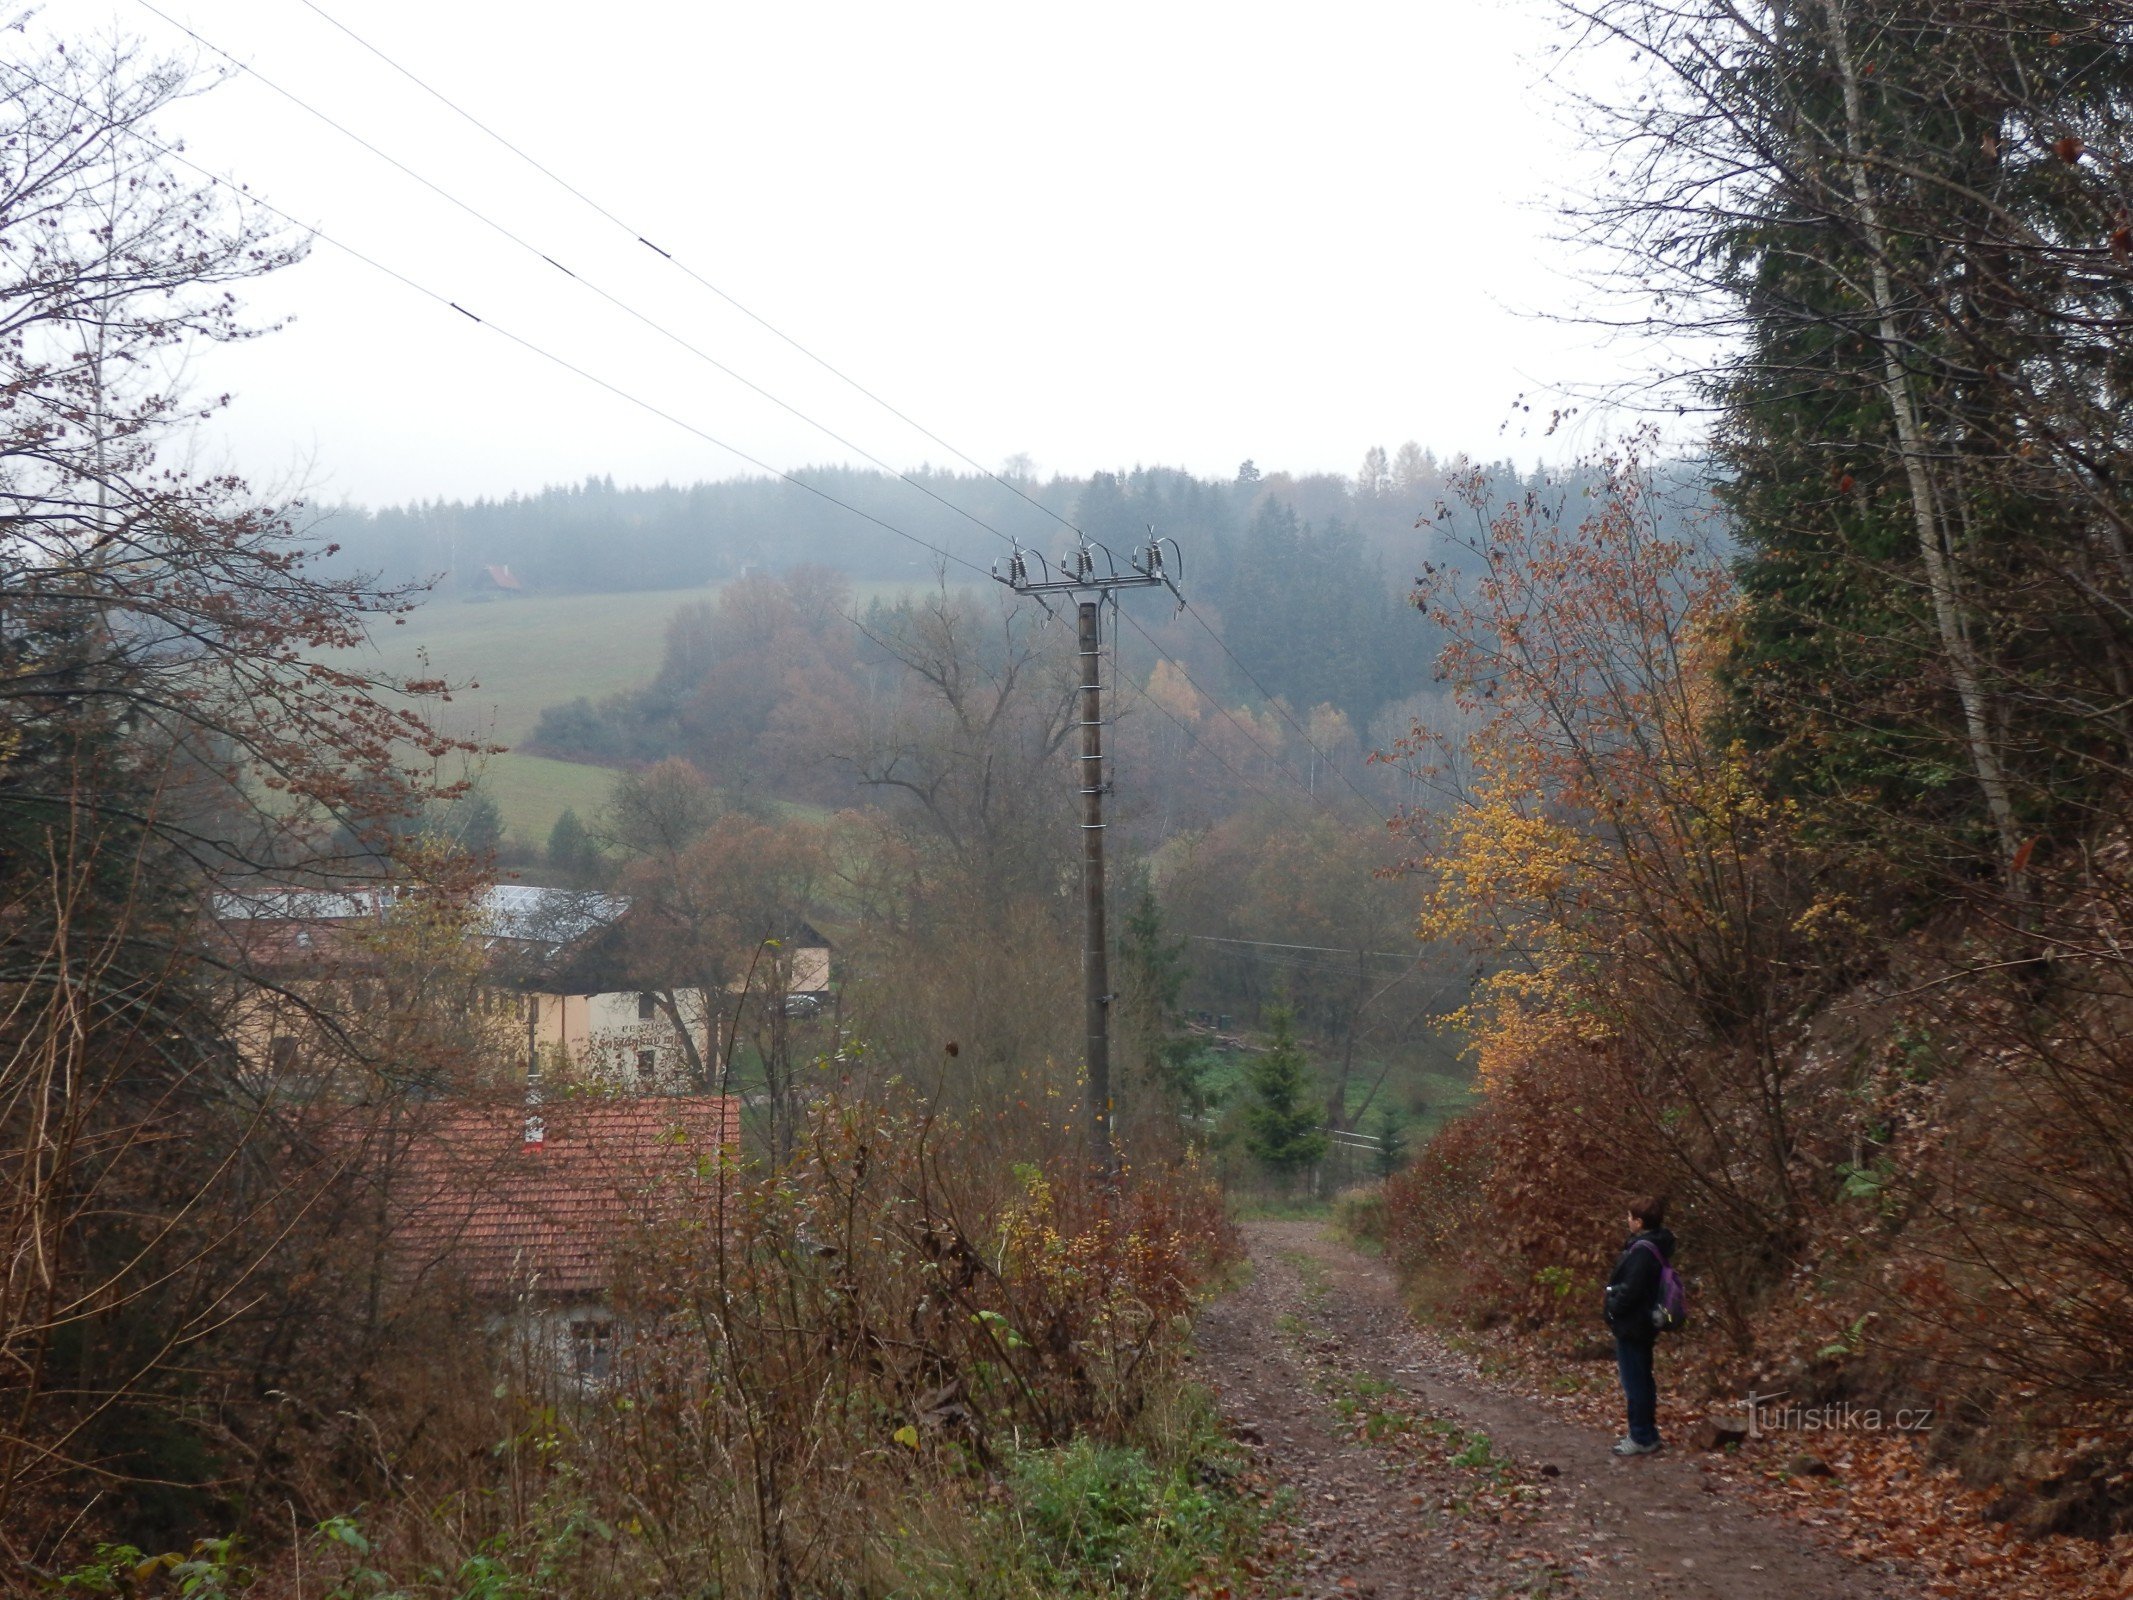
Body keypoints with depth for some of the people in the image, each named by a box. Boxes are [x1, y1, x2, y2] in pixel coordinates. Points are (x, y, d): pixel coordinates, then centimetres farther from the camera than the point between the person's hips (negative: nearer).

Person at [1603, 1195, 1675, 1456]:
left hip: (1631, 1325, -10)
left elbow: (1630, 1289, -26)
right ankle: (1648, 1433, 28)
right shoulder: (1656, 1245, 8)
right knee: (1643, 1379, 18)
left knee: (1634, 1382, -1)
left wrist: (1613, 1309, -9)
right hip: (1644, 1324, 10)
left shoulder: (1642, 1250, -23)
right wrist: (1616, 1308, 14)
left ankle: (1641, 1438, 6)